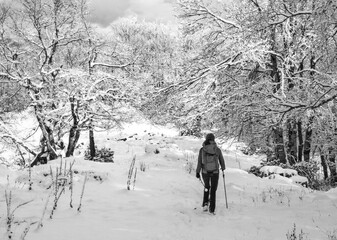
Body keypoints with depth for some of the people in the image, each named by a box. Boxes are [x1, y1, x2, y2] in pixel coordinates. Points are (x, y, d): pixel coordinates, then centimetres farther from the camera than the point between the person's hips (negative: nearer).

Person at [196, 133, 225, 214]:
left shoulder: (202, 150, -9)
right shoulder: (217, 149, -7)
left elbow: (199, 162, -8)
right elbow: (221, 160, 5)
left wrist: (197, 172, 1)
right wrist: (223, 169, 22)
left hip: (205, 172, 1)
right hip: (215, 172, 0)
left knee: (206, 187, 25)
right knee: (213, 190, 12)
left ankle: (205, 203, 10)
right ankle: (212, 209, 9)